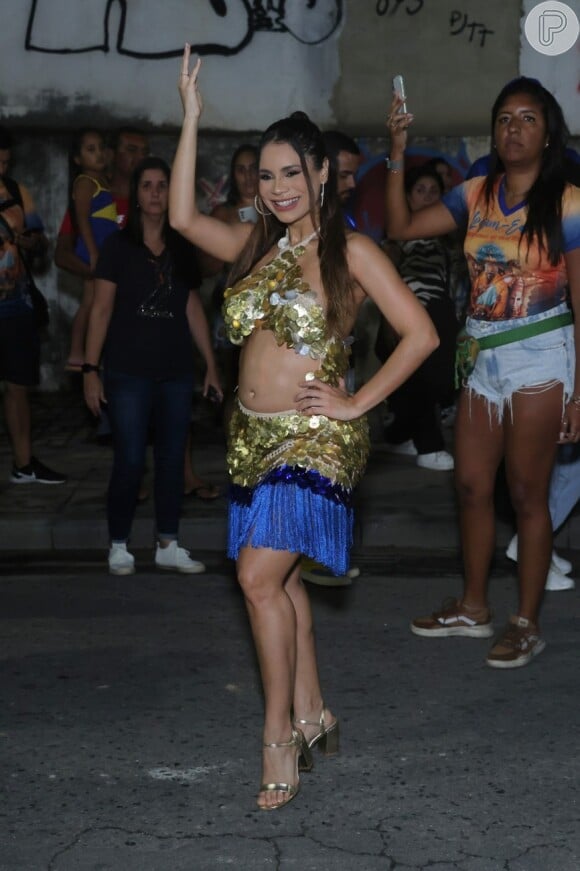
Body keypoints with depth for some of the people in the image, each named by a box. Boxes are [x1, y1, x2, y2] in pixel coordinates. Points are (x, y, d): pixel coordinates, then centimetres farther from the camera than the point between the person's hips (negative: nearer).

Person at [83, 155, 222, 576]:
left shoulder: (182, 249, 10)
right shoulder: (118, 246, -1)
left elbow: (193, 309, 13)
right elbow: (101, 309, -4)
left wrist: (211, 364, 10)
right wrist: (91, 368, -9)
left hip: (176, 372, 4)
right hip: (128, 372, -4)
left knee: (172, 458, 7)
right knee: (130, 461, -5)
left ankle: (168, 545, 16)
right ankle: (119, 545, 9)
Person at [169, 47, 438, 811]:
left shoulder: (350, 252, -8)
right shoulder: (256, 246, 9)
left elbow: (421, 334, -11)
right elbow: (182, 217, -4)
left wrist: (357, 403, -11)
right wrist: (191, 119, -5)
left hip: (315, 439, -7)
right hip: (252, 434, 7)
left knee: (260, 575, -15)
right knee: (279, 576, 13)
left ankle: (281, 736, -3)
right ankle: (313, 715, 26)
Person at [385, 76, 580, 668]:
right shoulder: (477, 194, 6)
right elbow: (401, 226, 7)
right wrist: (397, 154, -3)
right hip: (481, 357, 5)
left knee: (526, 495, 1)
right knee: (471, 485, 11)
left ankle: (527, 625, 13)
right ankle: (473, 608, 27)